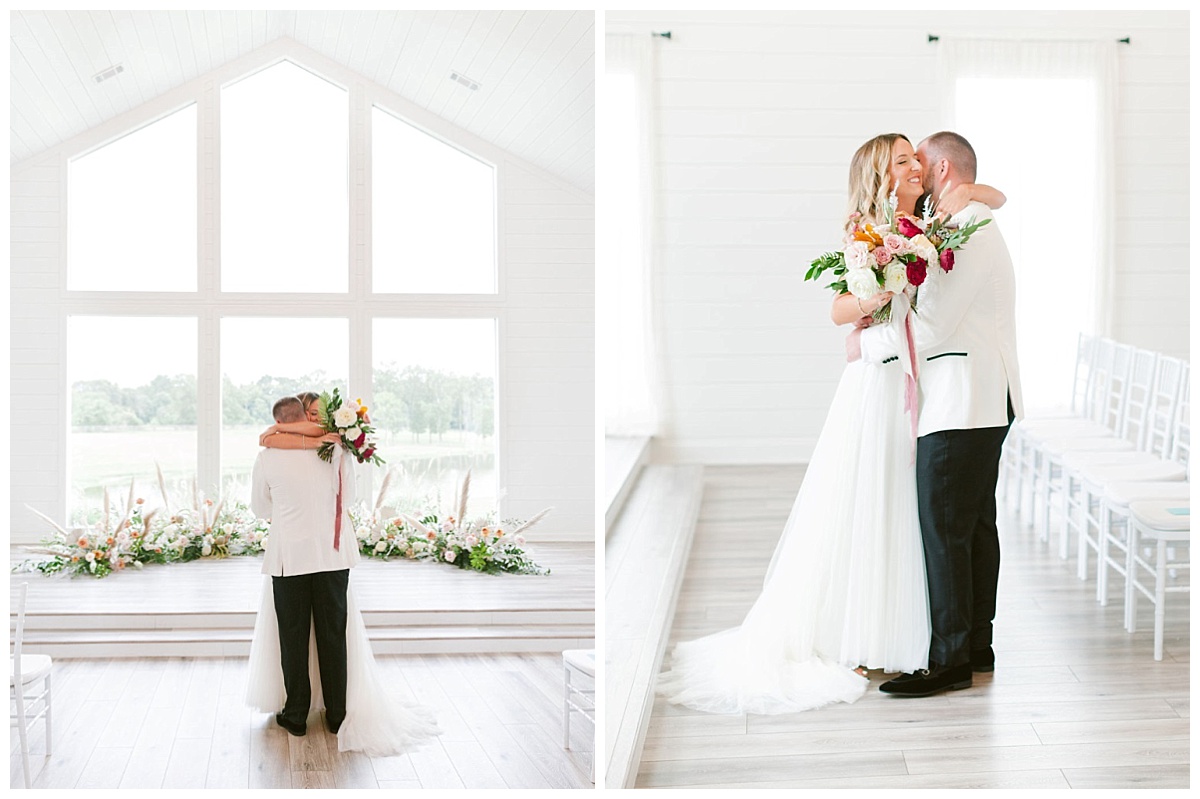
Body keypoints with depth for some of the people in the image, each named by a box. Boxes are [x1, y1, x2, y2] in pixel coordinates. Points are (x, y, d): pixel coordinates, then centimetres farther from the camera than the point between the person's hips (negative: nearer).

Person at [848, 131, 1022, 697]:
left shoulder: (964, 232, -16)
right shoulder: (980, 226, 18)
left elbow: (931, 327, -20)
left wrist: (867, 343, -7)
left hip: (961, 405, -11)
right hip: (986, 401, 11)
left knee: (944, 530, -7)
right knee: (976, 524, 13)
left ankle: (949, 660, -1)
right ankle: (977, 646, 21)